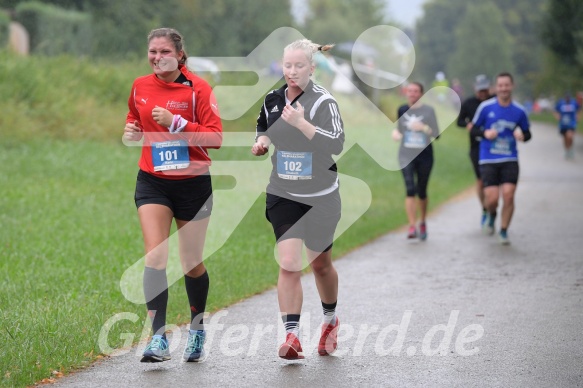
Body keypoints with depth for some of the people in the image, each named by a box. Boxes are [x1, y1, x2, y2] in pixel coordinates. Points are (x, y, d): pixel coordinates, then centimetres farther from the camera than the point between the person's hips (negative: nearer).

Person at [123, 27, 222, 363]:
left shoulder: (197, 87, -8)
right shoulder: (140, 86, 4)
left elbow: (216, 136, -15)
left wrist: (175, 123, -24)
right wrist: (132, 132, 2)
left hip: (193, 184, -2)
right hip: (153, 183, 2)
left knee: (192, 263, 8)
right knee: (154, 258, -15)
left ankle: (197, 331, 32)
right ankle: (159, 339, -16)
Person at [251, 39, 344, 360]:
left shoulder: (323, 101, -13)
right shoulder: (272, 99, 2)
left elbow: (337, 144, -25)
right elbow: (263, 129, 23)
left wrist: (301, 123, -32)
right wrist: (261, 141, 1)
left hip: (320, 197, -3)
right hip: (283, 196, 3)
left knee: (320, 263, 14)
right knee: (288, 264, -12)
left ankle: (330, 320, 40)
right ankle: (292, 336, -12)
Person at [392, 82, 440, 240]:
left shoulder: (428, 111, -1)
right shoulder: (402, 110, 7)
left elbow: (437, 134, -2)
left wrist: (424, 128, -19)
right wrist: (395, 132, -3)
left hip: (424, 156, -1)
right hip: (406, 156, 1)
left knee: (422, 191, 10)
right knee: (410, 189, -15)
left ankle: (422, 223, 32)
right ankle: (412, 226, -18)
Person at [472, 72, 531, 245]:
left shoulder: (519, 111, 2)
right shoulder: (485, 107, -2)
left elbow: (527, 133, 14)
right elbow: (473, 128, 7)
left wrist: (522, 136, -10)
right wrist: (485, 133, -13)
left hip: (510, 160, 1)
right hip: (488, 160, -1)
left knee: (508, 195, -11)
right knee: (492, 199, -8)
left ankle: (504, 231, 9)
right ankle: (491, 215, 30)